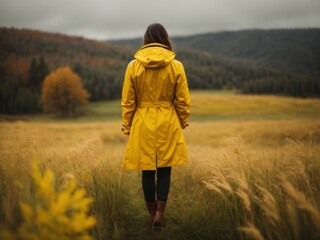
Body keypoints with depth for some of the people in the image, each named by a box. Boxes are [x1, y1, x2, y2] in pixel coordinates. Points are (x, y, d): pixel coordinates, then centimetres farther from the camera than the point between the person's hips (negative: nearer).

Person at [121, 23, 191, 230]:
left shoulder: (133, 66, -4)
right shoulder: (176, 66, -5)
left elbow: (127, 102, 0)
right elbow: (183, 101, 0)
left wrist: (127, 128, 9)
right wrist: (183, 124, 14)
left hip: (143, 125, 1)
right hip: (168, 124, 0)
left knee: (148, 171, 10)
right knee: (164, 171, 10)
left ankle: (152, 215, 21)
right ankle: (159, 214, 6)